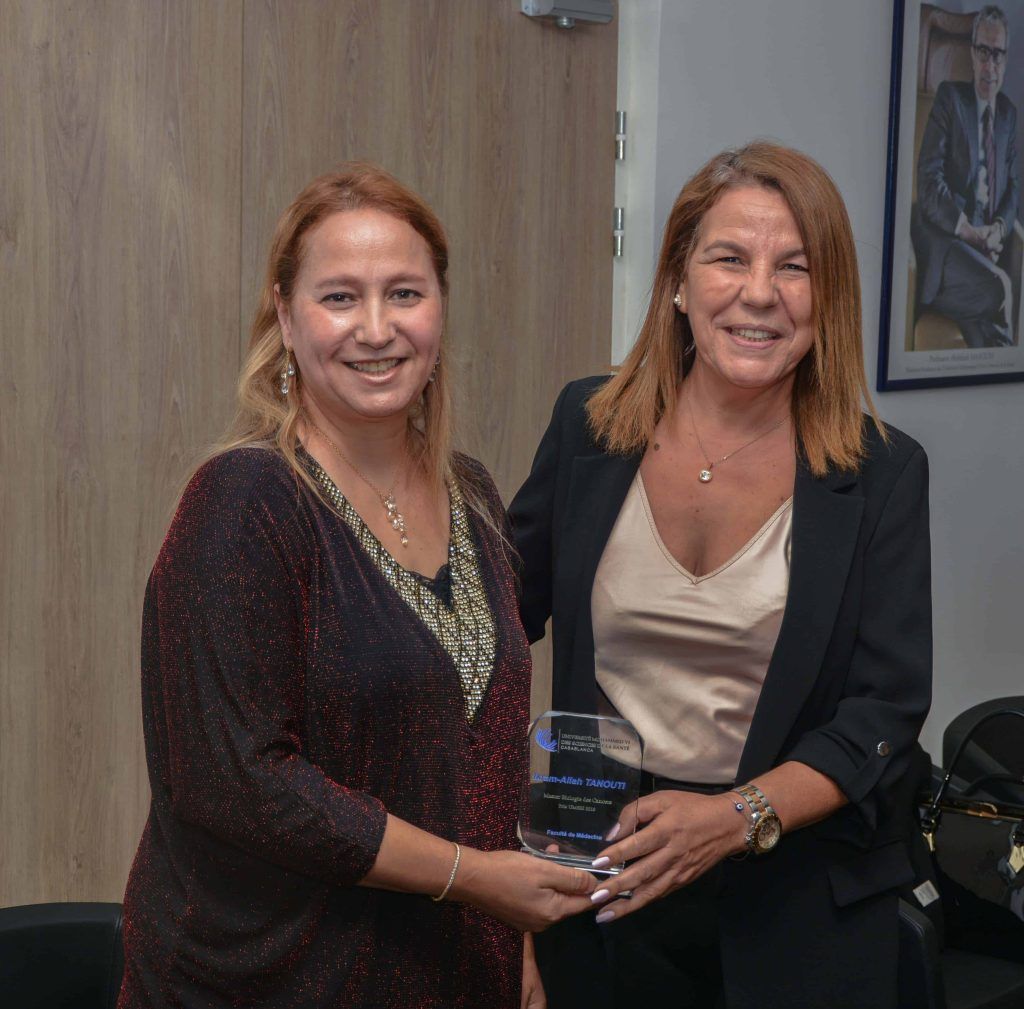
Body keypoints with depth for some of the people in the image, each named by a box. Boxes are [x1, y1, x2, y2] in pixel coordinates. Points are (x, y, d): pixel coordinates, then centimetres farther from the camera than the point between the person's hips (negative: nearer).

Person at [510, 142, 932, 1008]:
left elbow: (887, 709, -9)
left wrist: (739, 817, -22)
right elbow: (504, 611, 11)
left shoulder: (881, 474, -6)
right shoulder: (588, 427, -2)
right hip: (601, 882, 2)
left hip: (798, 903, -1)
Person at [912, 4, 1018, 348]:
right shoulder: (950, 96, 2)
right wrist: (968, 230, -16)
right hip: (944, 238, -4)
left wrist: (999, 228, -5)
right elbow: (928, 178, -8)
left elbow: (1013, 186, 18)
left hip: (987, 240, 5)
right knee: (1000, 289, -31)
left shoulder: (1009, 112, 18)